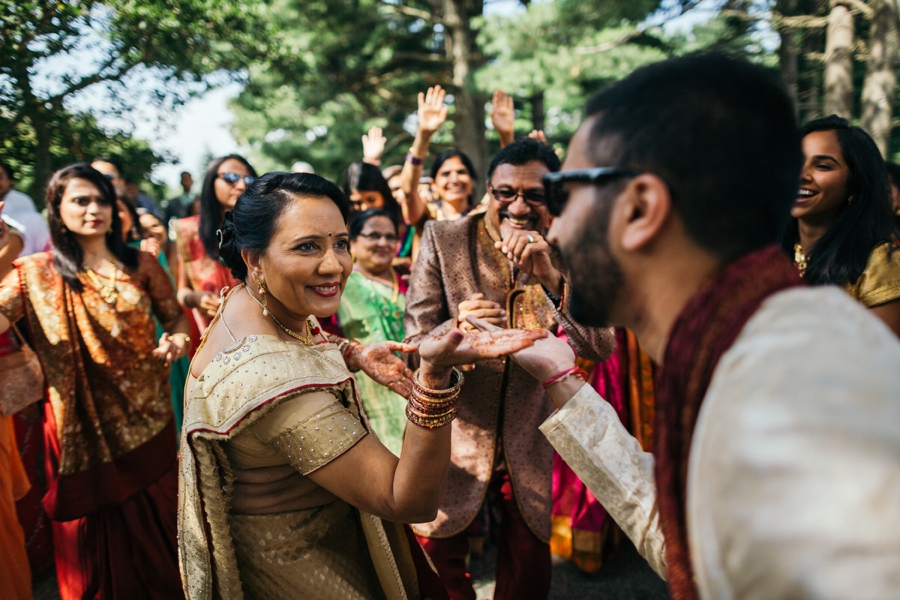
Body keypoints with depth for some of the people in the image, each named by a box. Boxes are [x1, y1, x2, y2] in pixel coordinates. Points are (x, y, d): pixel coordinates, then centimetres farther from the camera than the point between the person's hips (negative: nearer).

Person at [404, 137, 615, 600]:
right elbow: (415, 348, -14)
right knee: (436, 553, 9)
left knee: (529, 561, 15)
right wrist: (457, 329, -37)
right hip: (453, 436, -1)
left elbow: (601, 348, -16)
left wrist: (552, 279, -31)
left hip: (529, 439, 2)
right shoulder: (443, 240, -11)